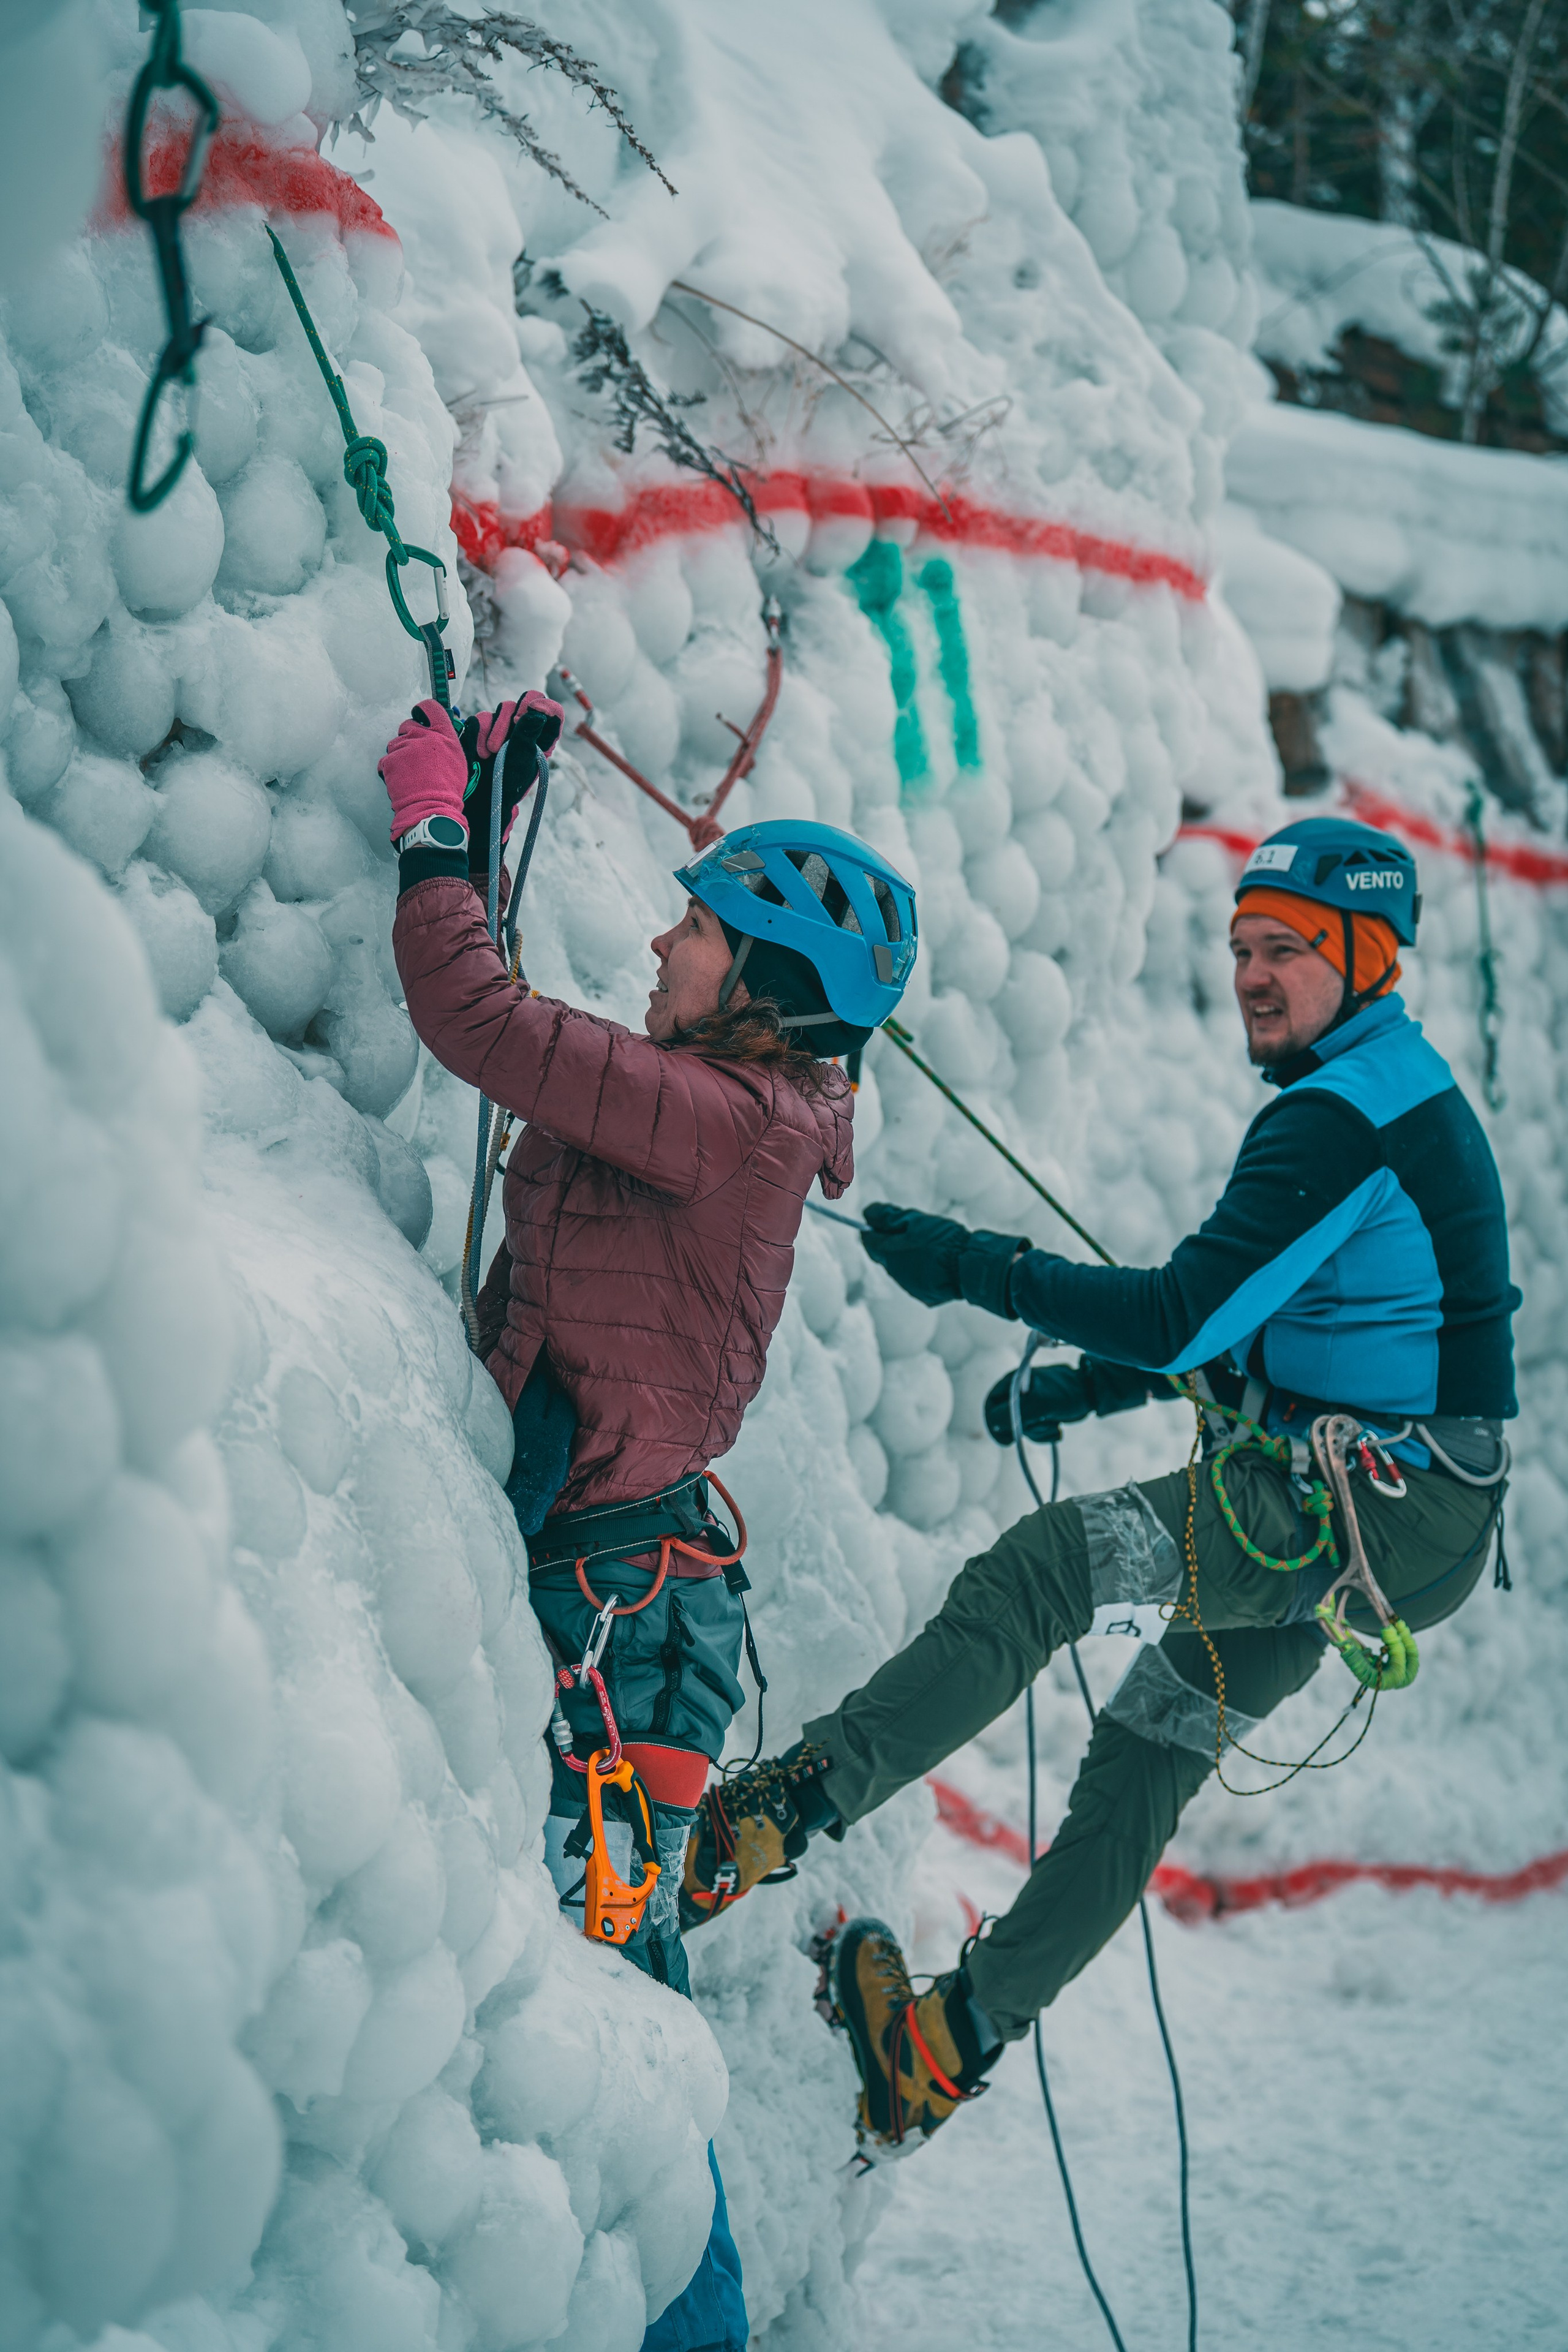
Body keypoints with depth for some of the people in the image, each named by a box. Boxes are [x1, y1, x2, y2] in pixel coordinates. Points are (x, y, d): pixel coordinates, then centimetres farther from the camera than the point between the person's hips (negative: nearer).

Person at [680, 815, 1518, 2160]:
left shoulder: (1342, 1117, -18)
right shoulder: (1390, 1090, 16)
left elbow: (1190, 1317, -26)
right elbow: (1257, 1318, 23)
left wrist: (979, 1274, -21)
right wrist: (1093, 1385, 17)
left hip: (1365, 1513, -11)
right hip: (1367, 1505, 11)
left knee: (1046, 1568, -21)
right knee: (1152, 1750, 13)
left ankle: (779, 1815, -24)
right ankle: (958, 2044, 19)